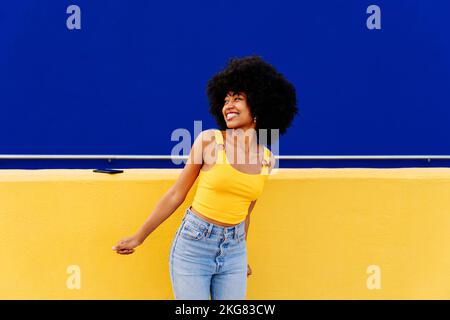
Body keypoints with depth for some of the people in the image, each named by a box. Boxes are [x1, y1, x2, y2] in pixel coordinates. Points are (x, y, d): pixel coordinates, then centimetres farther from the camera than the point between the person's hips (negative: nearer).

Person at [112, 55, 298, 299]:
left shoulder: (267, 160, 3)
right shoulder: (209, 140, -8)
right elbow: (176, 195, -2)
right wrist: (139, 237, 1)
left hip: (234, 251, 4)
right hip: (194, 244, -4)